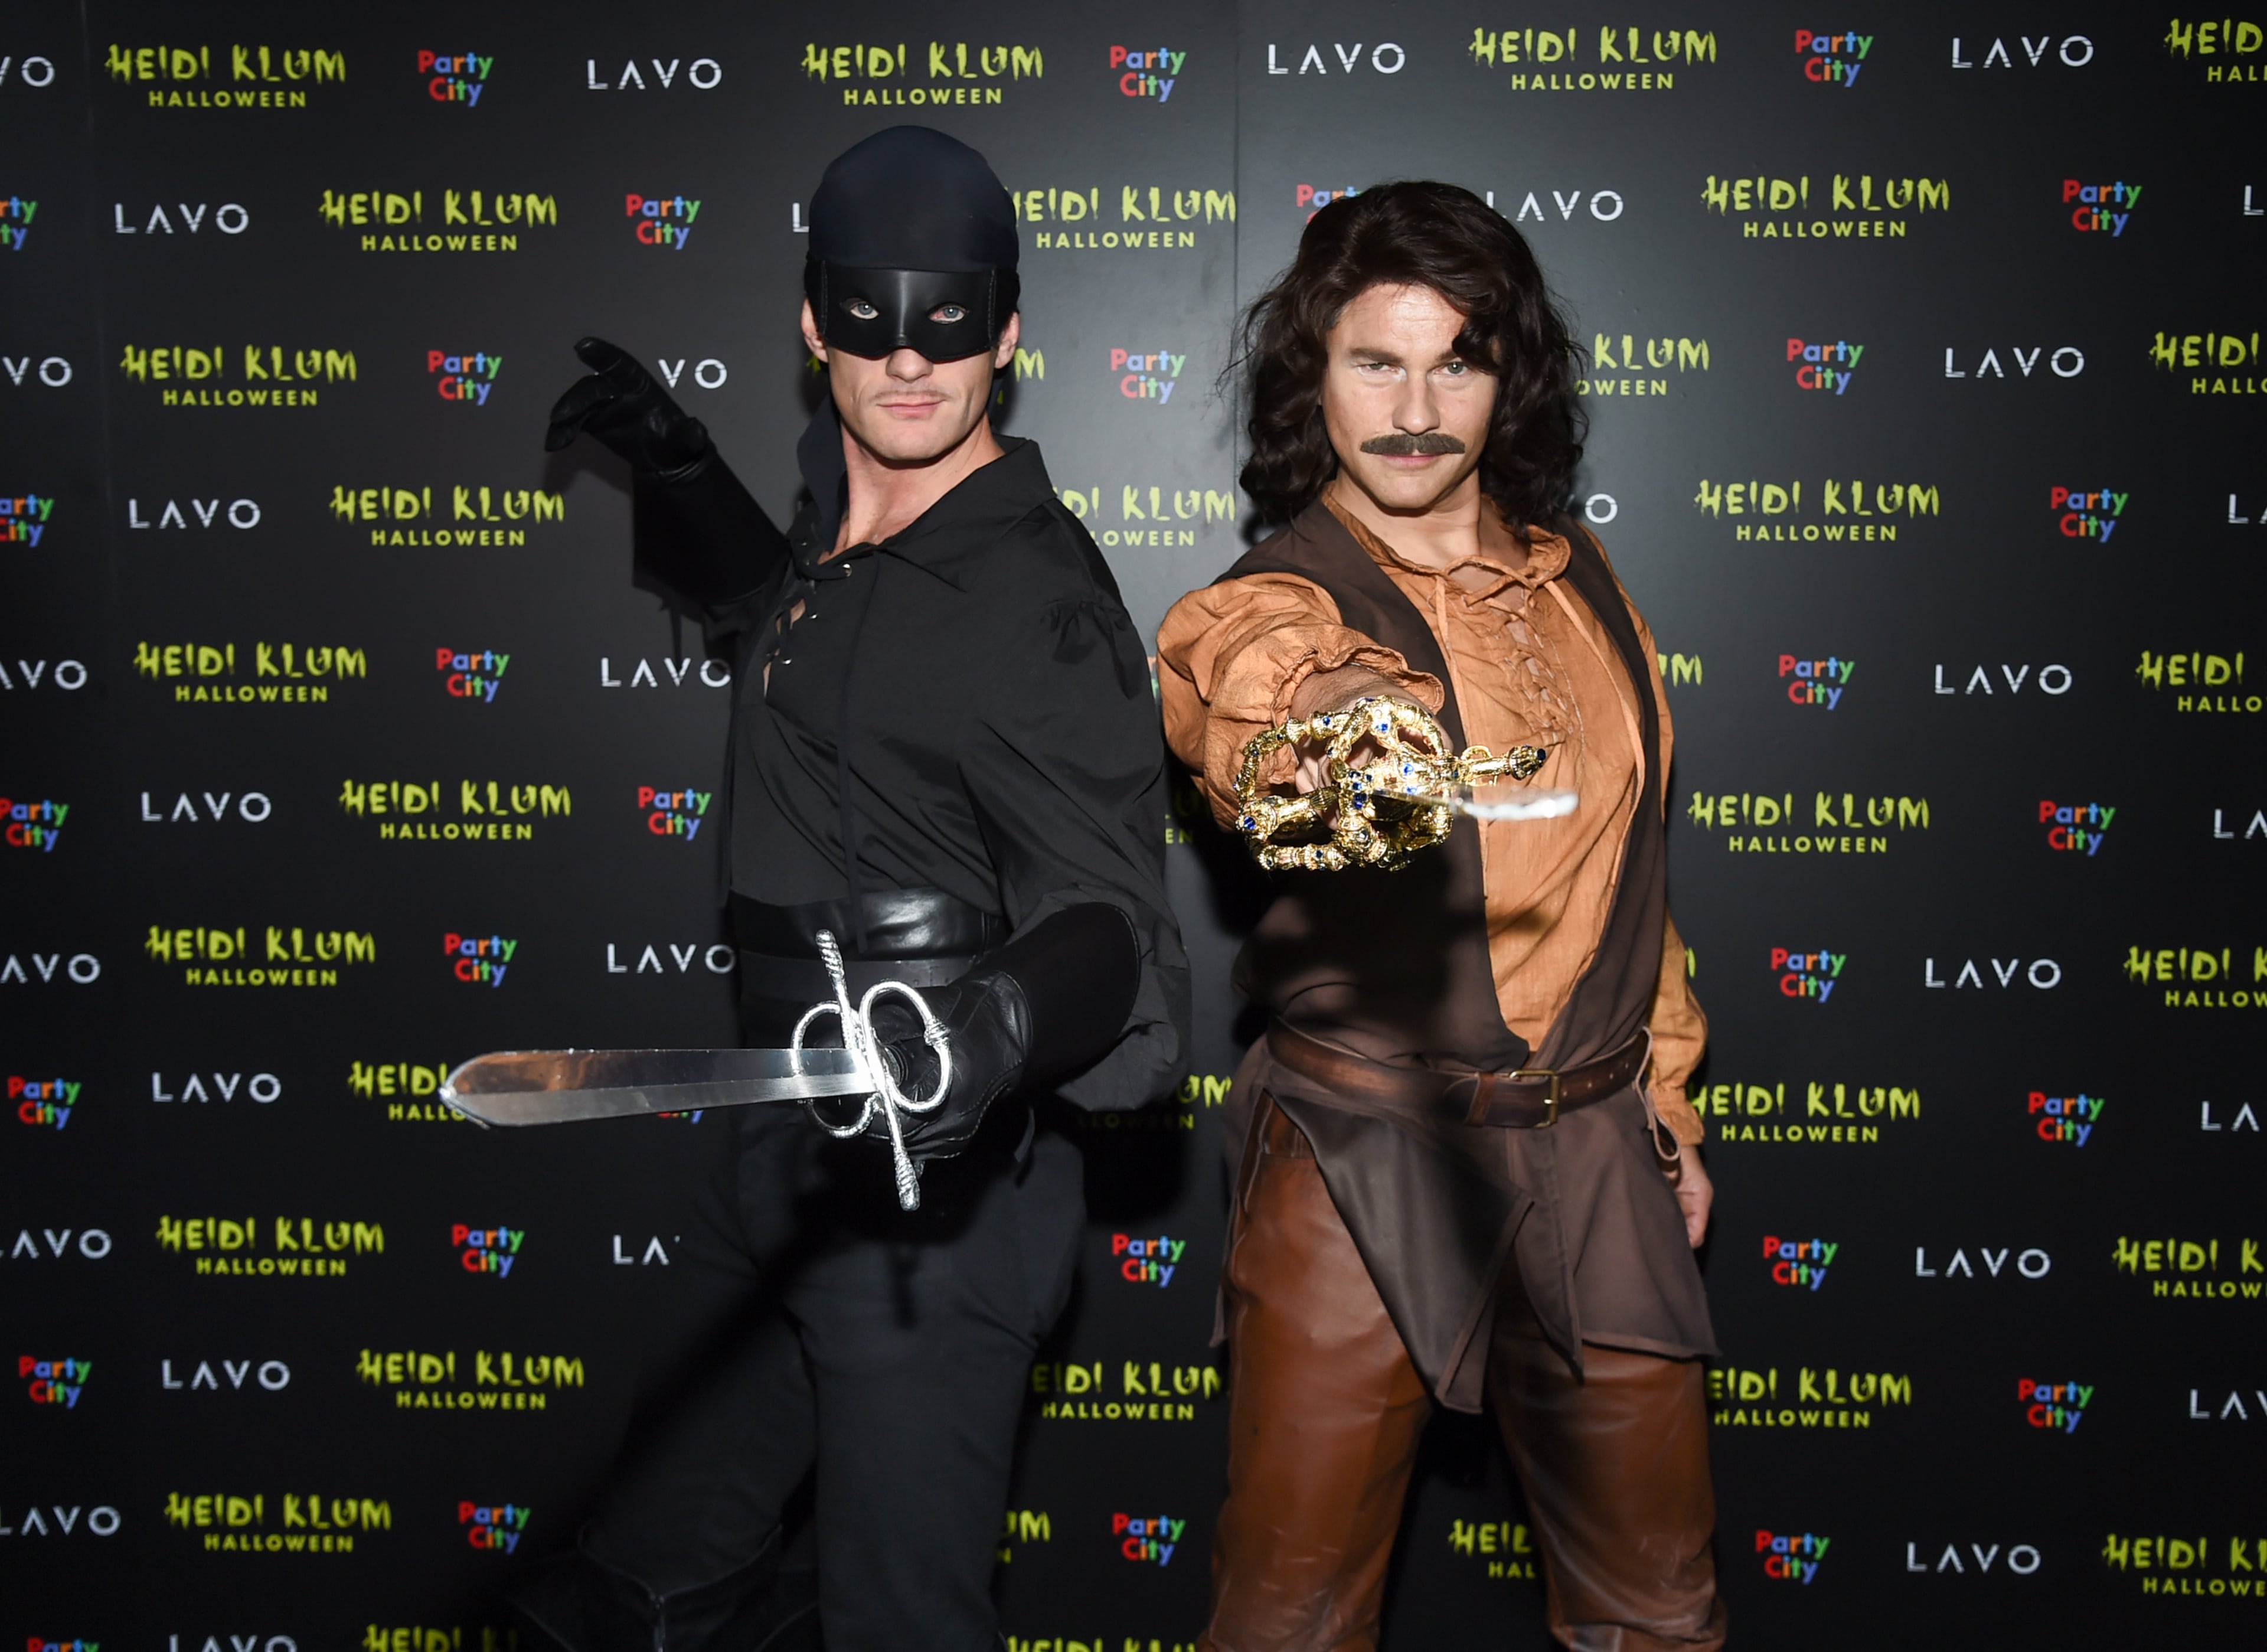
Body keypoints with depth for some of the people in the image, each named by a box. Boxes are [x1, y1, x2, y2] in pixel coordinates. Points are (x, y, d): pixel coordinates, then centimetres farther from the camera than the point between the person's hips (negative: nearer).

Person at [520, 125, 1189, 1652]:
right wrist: (679, 468, 20)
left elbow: (1106, 920, -23)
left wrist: (1002, 1024, -44)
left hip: (937, 1188, -9)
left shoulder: (1035, 600, -17)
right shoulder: (844, 530, 9)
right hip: (781, 1158, 9)